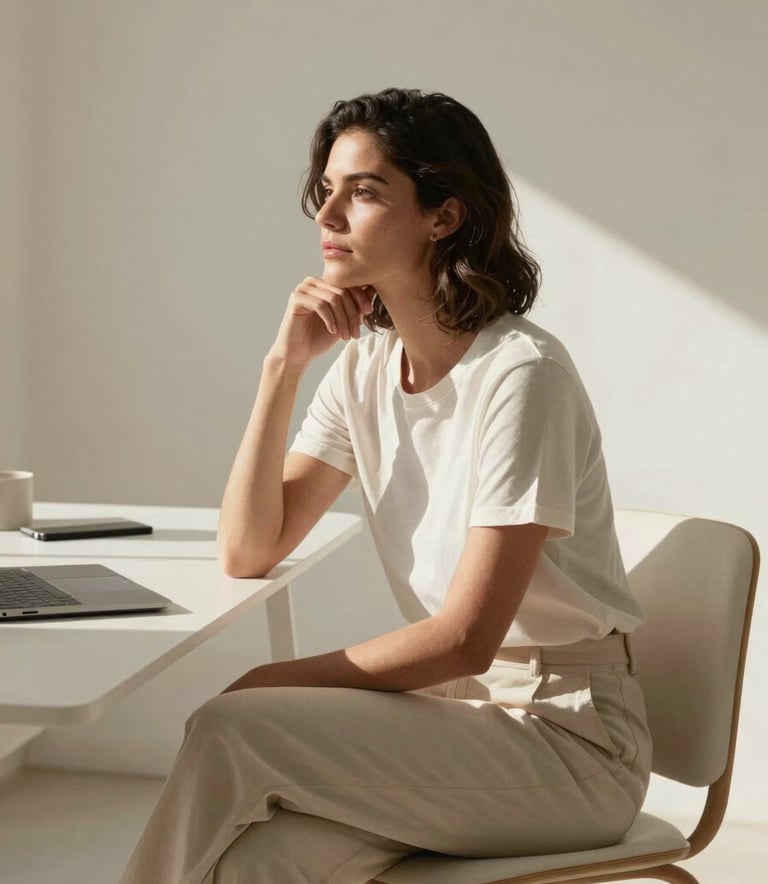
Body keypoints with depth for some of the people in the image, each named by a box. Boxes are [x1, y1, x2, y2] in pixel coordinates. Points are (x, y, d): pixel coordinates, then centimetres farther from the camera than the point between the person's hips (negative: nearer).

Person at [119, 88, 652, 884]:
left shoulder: (522, 373, -17)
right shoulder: (365, 366, 6)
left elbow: (468, 637, -18)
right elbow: (247, 553, 1)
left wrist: (282, 681, -10)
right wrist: (284, 364, -7)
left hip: (565, 732, -5)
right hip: (454, 704, 5)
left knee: (228, 732, -22)